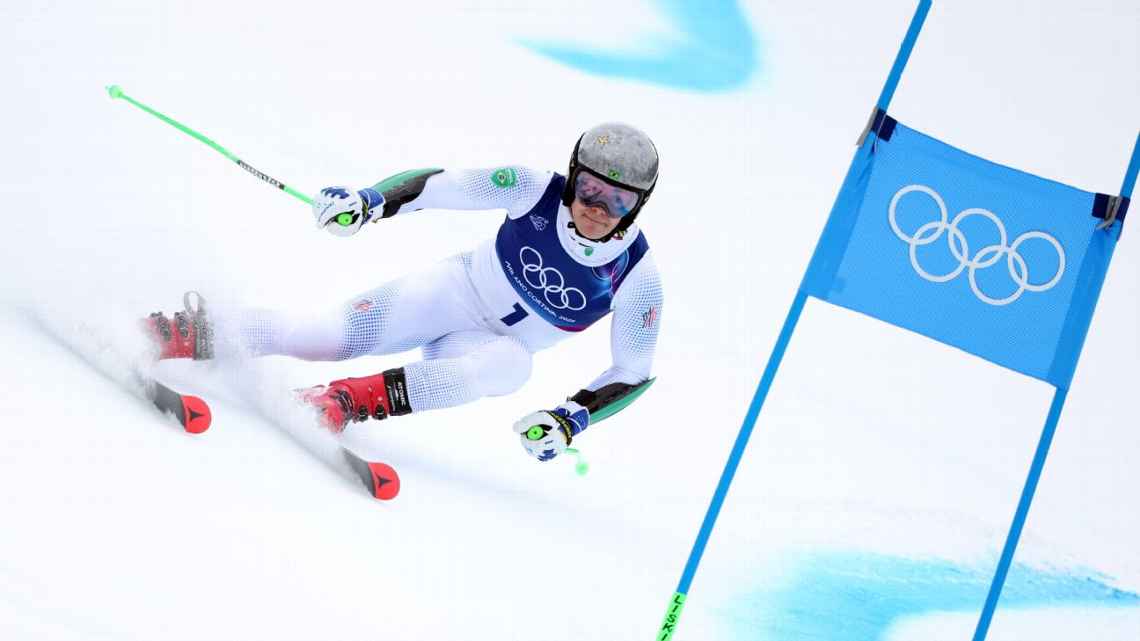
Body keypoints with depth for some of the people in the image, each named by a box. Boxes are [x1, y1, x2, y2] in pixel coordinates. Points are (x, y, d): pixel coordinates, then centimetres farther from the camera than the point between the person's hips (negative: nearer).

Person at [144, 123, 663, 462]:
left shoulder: (636, 277, -19)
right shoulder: (537, 191, -19)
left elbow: (634, 373, -12)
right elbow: (440, 184, -13)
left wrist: (571, 420, -24)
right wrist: (368, 202, -29)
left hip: (494, 347, 0)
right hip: (455, 289, 0)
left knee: (513, 364, -38)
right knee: (329, 338, -23)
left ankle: (346, 402, -42)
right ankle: (191, 335, -10)